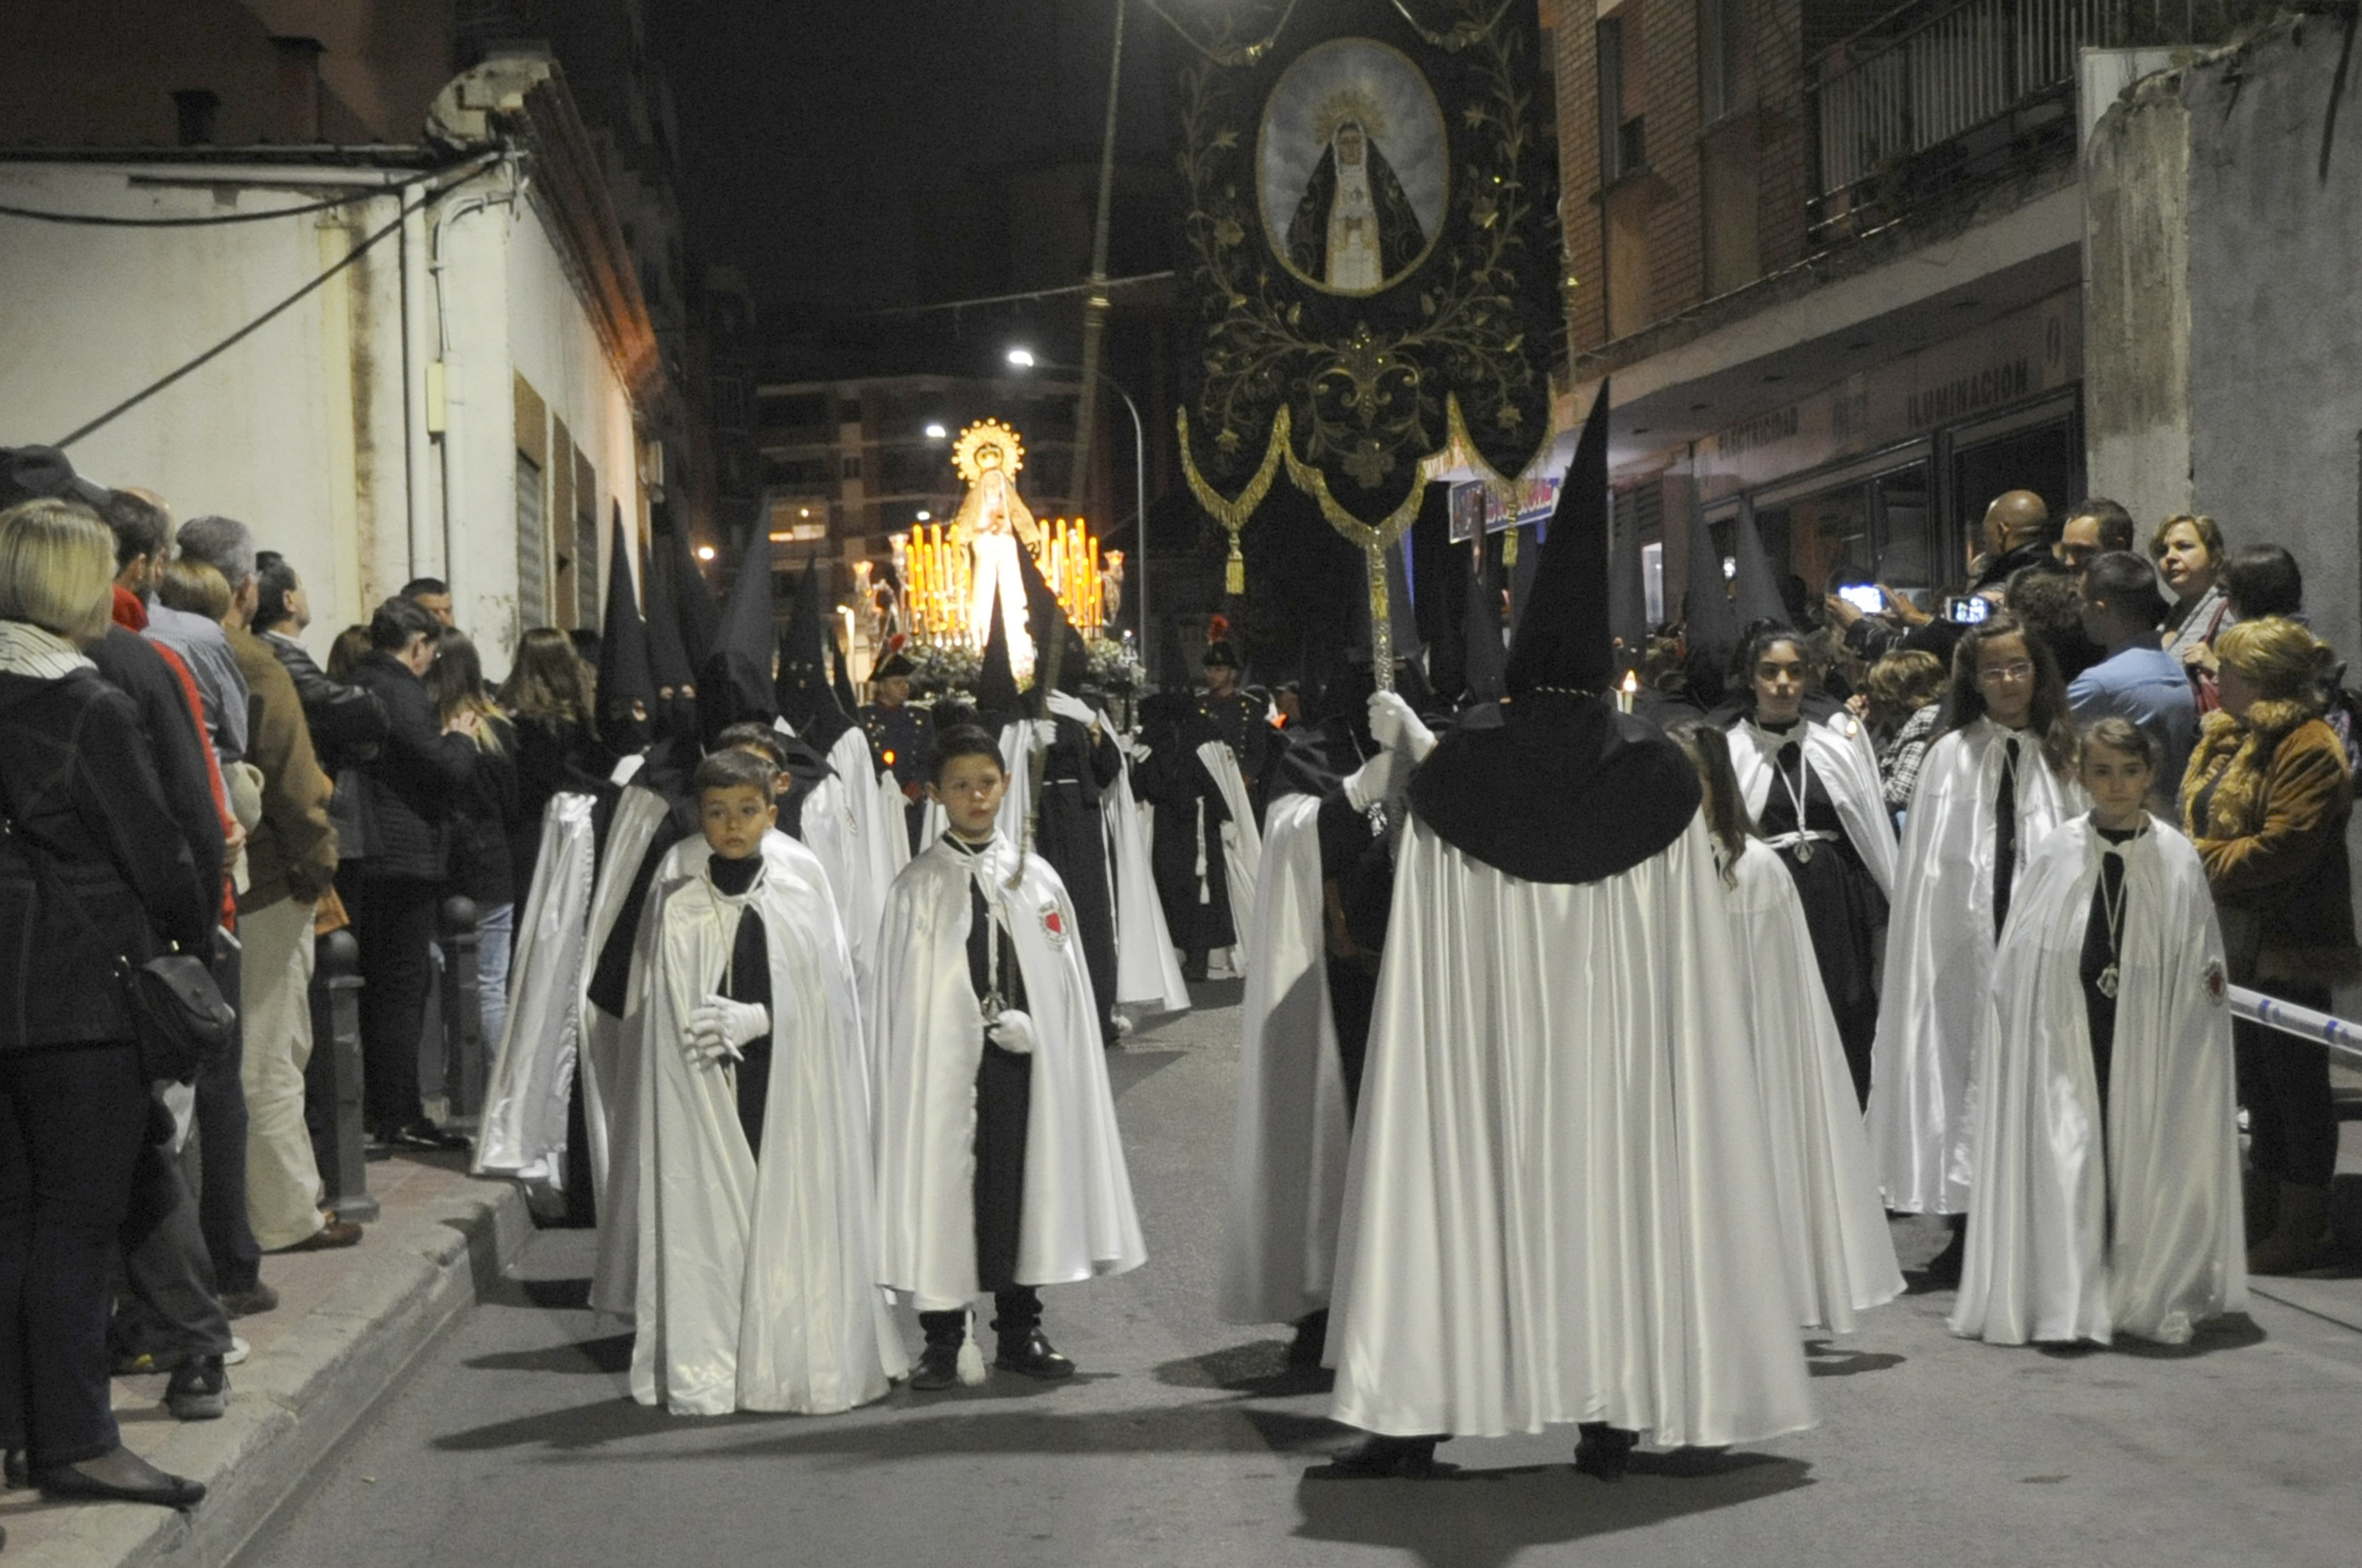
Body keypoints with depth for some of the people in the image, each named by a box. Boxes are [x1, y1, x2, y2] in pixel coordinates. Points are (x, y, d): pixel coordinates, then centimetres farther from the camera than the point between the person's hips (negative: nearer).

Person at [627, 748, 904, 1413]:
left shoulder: (800, 884, 1)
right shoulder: (679, 897, 2)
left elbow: (824, 989, 0)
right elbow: (672, 1009, 4)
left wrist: (754, 1020, -12)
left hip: (791, 1082, 0)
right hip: (706, 1085, 0)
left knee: (794, 1209, 1)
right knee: (709, 1214, 0)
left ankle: (800, 1355, 10)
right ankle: (707, 1366, 6)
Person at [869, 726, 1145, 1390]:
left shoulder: (1035, 877, 8)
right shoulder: (917, 887, 0)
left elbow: (1065, 980, 9)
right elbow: (907, 994, -2)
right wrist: (998, 1024, -8)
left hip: (1025, 1063, 3)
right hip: (946, 1065, -3)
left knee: (1024, 1186, 6)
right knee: (944, 1191, -1)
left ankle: (1020, 1332, 19)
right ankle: (943, 1341, 8)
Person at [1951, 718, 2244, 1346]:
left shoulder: (2177, 859, 2)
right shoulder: (2056, 855, 1)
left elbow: (2201, 958, 8)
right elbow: (2020, 957, 4)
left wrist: (2208, 978, -9)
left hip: (2149, 1036, 1)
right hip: (2067, 1033, 0)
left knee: (2151, 1163, 5)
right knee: (2068, 1159, -5)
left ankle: (2159, 1296, 19)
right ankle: (2071, 1310, -1)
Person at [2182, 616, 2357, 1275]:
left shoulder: (2308, 749, -17)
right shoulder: (2226, 738, 12)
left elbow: (2285, 845, -24)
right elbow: (2200, 820, 22)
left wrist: (2205, 861, -16)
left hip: (2286, 947, -10)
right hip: (2240, 942, 10)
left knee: (2294, 1079, -1)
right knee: (2259, 1078, 16)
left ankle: (2302, 1227, 6)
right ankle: (2266, 1211, 26)